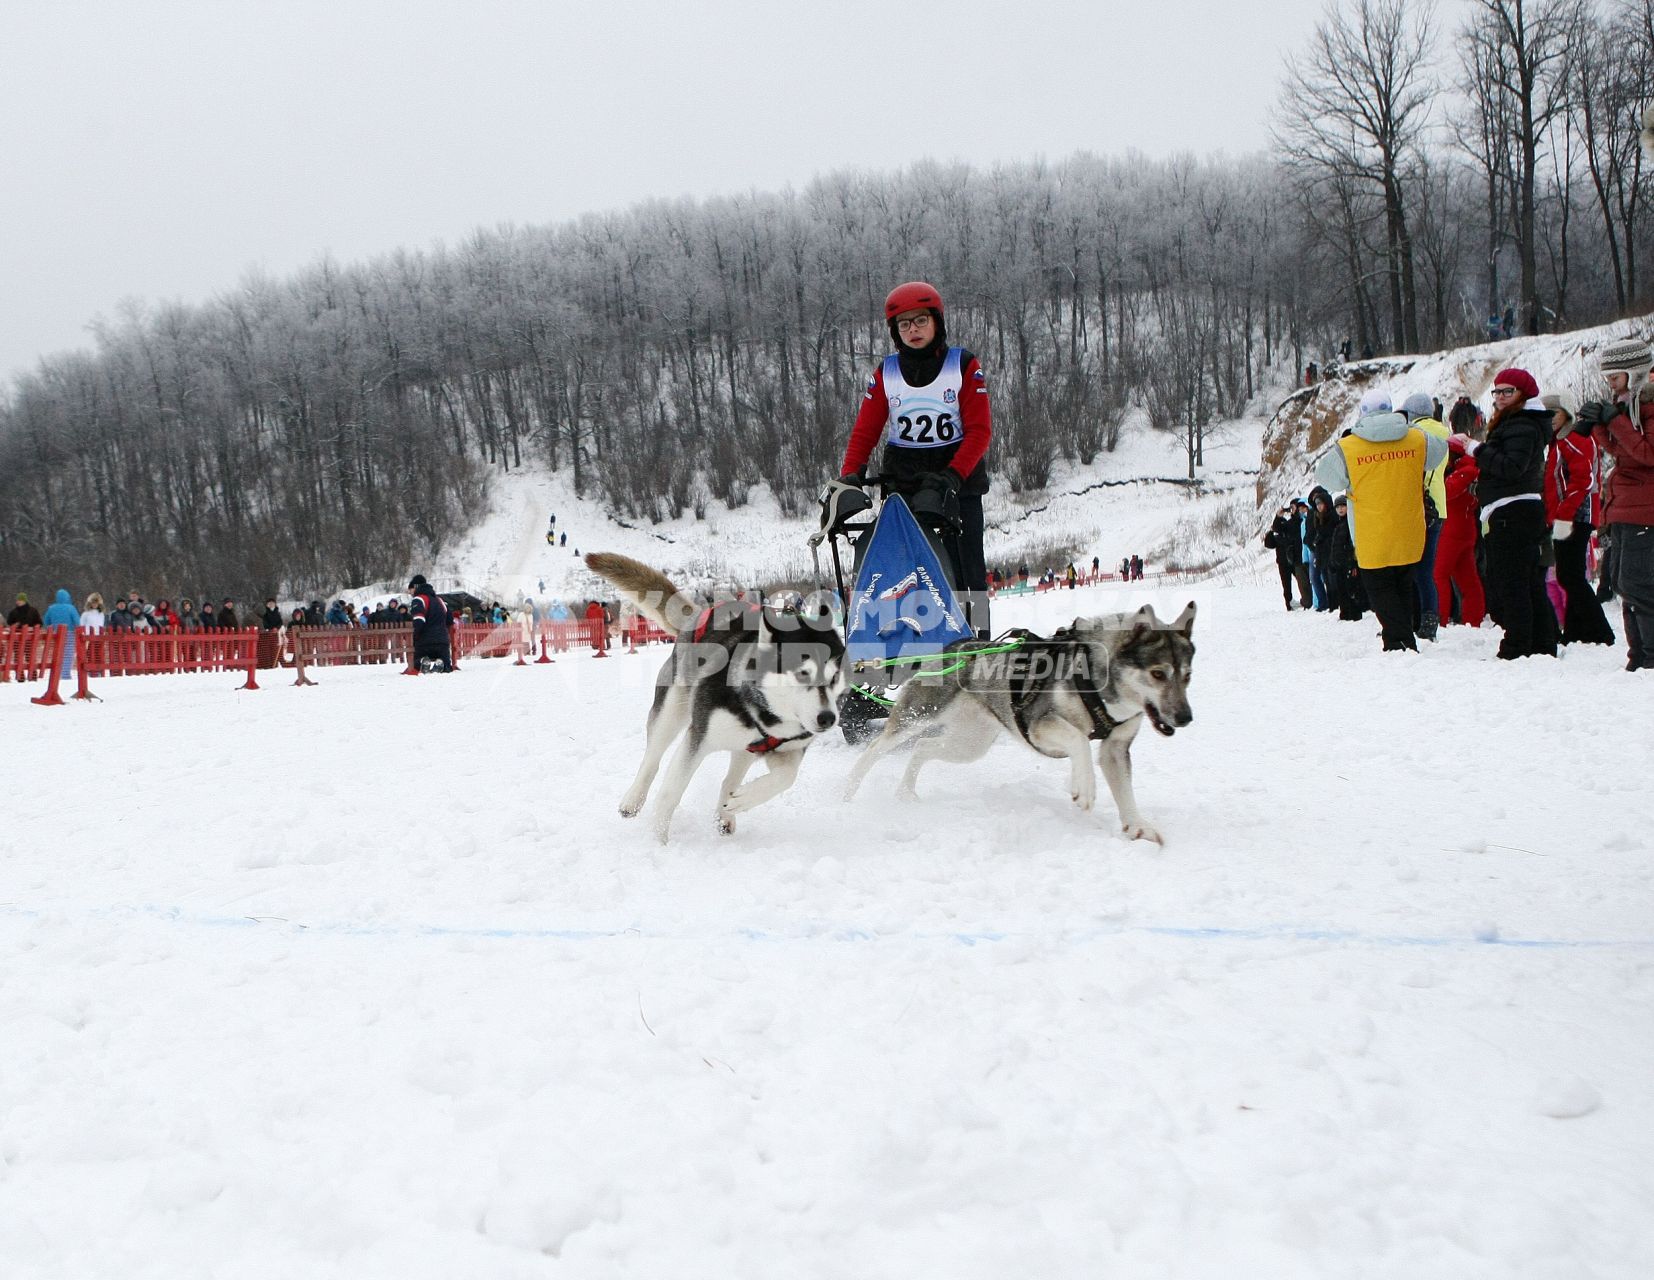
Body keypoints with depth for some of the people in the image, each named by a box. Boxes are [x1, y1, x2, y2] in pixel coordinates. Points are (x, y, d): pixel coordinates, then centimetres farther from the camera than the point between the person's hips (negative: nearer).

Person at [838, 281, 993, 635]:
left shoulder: (964, 366, 1)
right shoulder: (885, 373, 8)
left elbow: (980, 429, -5)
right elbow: (864, 432, 7)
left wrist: (952, 476, -18)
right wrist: (848, 478, -8)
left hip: (958, 477, -2)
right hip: (902, 482, 2)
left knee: (966, 566, -5)